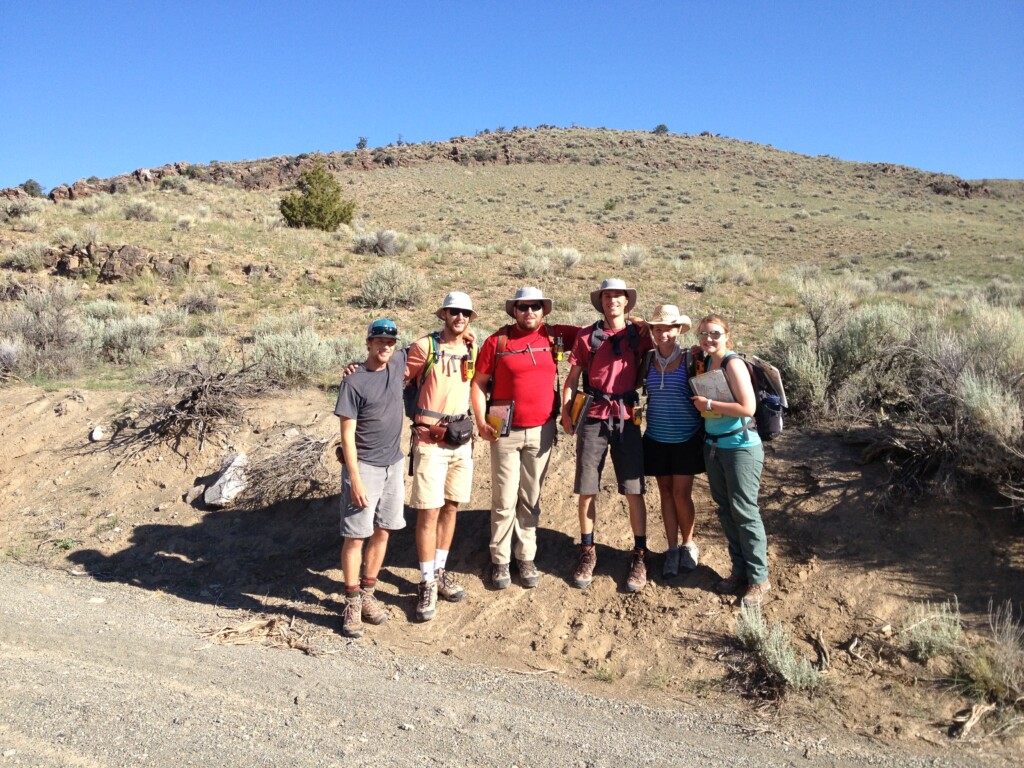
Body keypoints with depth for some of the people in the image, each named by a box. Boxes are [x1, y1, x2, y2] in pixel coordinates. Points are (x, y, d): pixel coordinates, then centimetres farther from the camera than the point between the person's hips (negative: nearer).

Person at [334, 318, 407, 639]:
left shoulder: (399, 363, 3)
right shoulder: (354, 382, -12)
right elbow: (347, 435, -13)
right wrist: (355, 479, -17)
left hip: (394, 465, 6)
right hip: (364, 467, -6)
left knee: (382, 531, 11)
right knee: (356, 536, -1)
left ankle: (367, 594, 23)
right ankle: (352, 603, 10)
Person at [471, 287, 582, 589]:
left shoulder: (555, 336, 4)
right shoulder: (496, 341, -2)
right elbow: (479, 383, 1)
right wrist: (481, 421, -10)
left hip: (542, 430, 2)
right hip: (505, 432, -2)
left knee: (531, 498, 11)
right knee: (505, 500, 1)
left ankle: (526, 558, 23)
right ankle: (500, 561, 15)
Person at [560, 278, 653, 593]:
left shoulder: (639, 333, 7)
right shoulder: (587, 335, 6)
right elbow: (573, 377, 6)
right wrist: (565, 410, -5)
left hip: (626, 418, 0)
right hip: (593, 418, 0)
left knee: (634, 490, 1)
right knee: (587, 490, 4)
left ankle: (640, 556, 15)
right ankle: (587, 553, 19)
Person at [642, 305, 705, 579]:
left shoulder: (690, 359, -6)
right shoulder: (647, 359, 1)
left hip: (686, 439, -3)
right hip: (657, 439, 3)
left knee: (681, 494, -1)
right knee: (666, 492, 9)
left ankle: (689, 545, 23)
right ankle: (672, 549, 22)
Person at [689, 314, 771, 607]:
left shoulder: (733, 364, -14)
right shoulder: (705, 364, 8)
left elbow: (747, 407, -22)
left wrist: (709, 404, -17)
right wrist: (699, 403, 0)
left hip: (741, 447, -8)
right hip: (713, 446, 8)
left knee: (744, 511, -2)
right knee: (725, 509, 13)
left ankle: (759, 578, 12)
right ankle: (739, 569, 26)